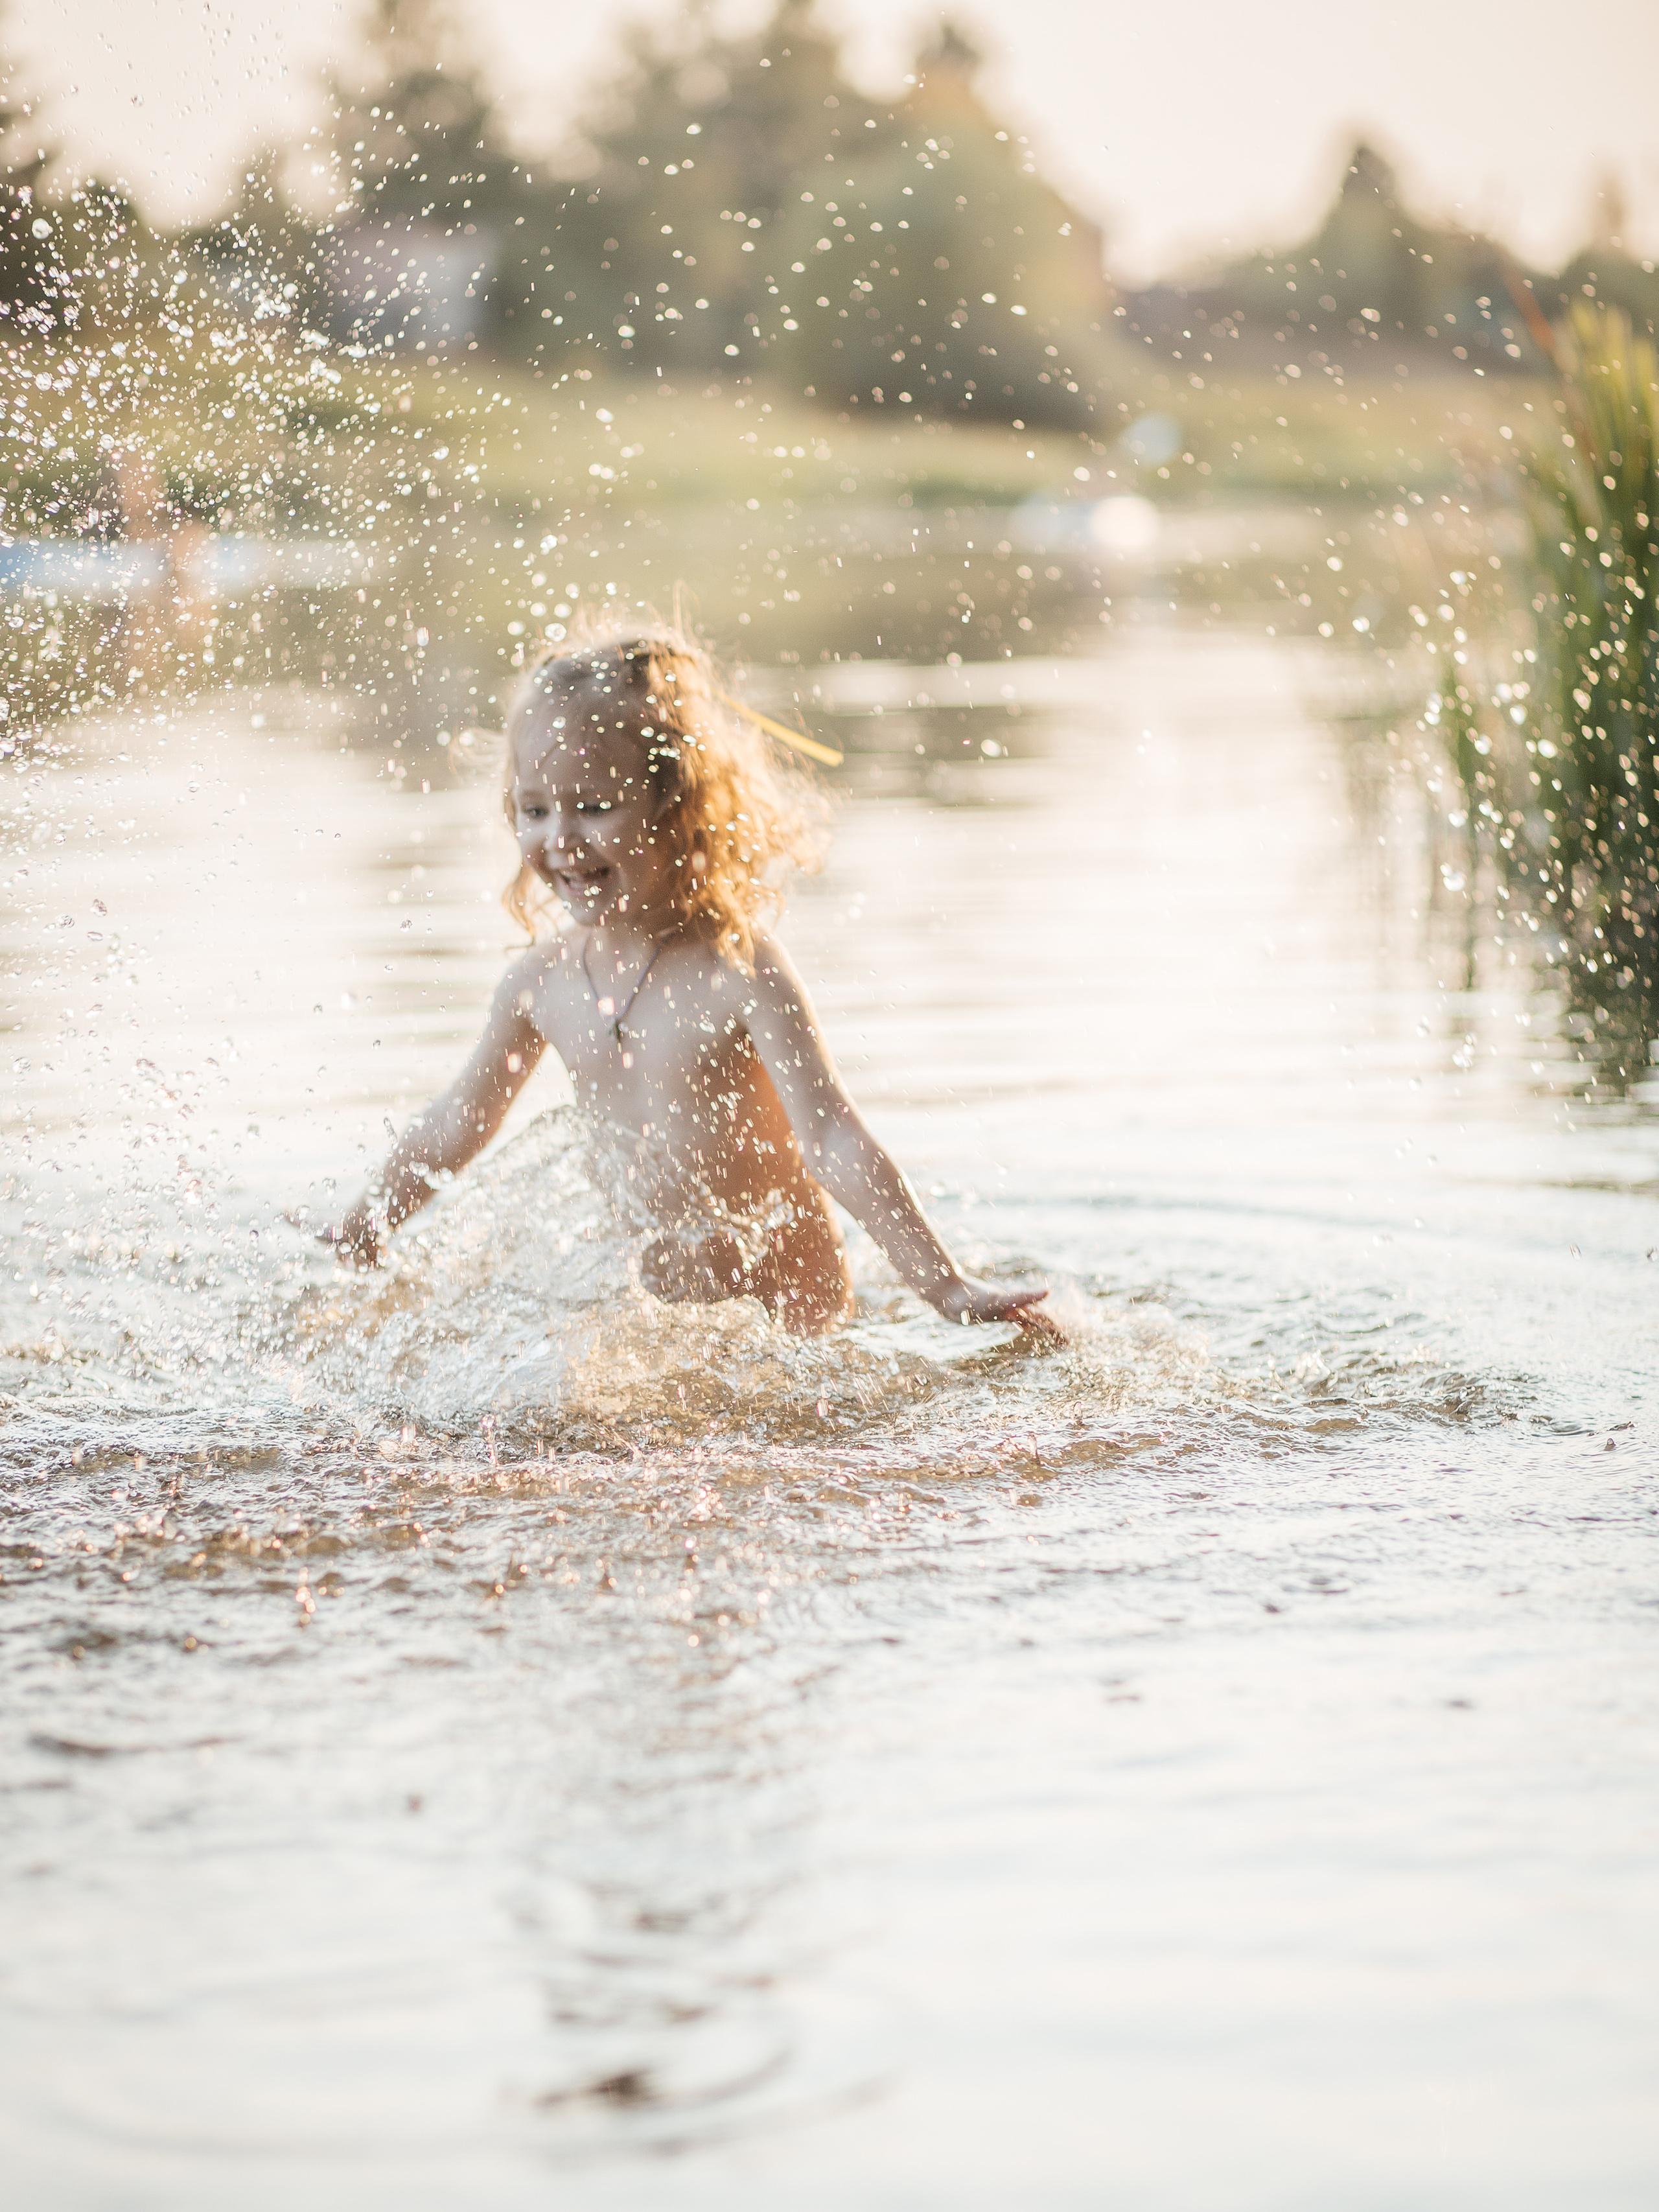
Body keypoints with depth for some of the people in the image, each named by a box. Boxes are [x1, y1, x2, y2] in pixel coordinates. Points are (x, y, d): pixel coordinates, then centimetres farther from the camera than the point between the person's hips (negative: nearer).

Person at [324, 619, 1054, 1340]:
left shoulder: (740, 971, -20)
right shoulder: (542, 980, -4)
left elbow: (833, 1141, -23)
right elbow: (460, 1120, 13)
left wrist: (949, 1289, -28)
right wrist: (355, 1237, 21)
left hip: (787, 1302, -5)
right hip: (660, 1292, 5)